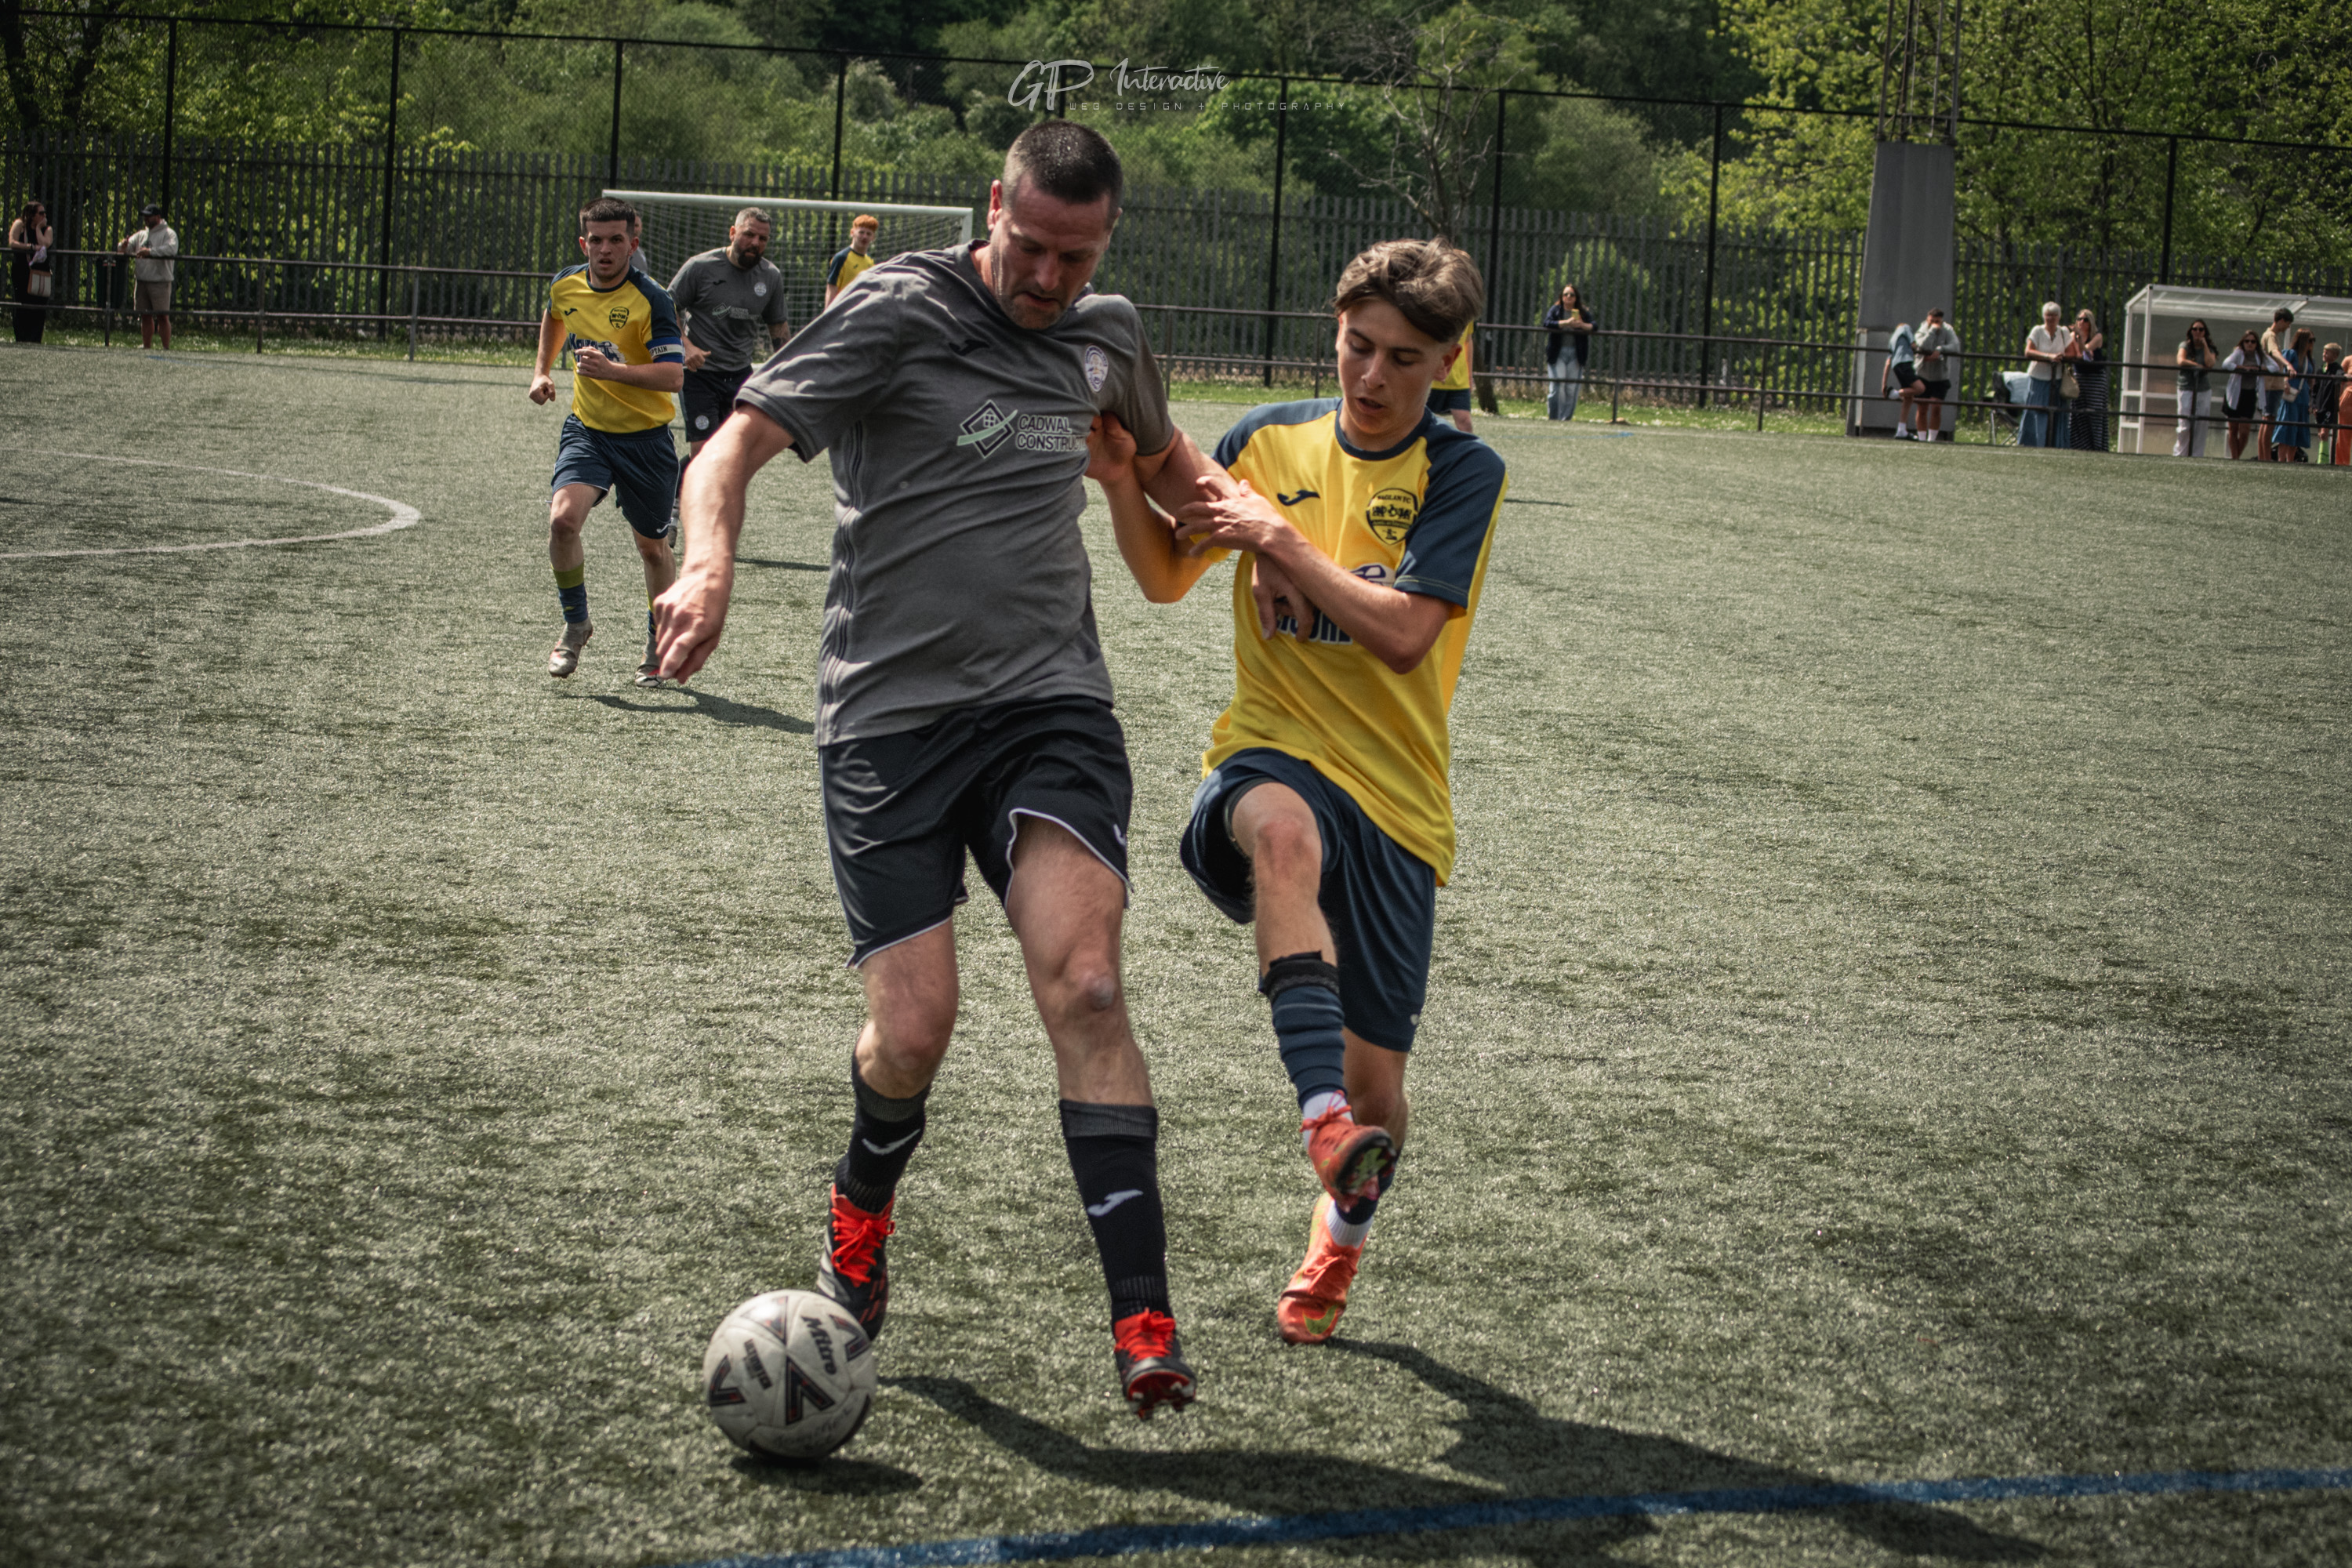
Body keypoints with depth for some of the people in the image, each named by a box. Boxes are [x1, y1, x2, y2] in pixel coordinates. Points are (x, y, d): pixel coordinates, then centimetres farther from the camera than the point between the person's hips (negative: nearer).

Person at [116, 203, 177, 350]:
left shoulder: (168, 234, 0)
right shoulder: (141, 235, 19)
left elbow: (172, 249, -20)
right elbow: (124, 249, 15)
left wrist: (150, 251, -27)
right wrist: (124, 246, -10)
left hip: (160, 281, -6)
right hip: (141, 281, 6)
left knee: (162, 316, -8)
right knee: (145, 316, 8)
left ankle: (167, 347, -6)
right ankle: (146, 346, 13)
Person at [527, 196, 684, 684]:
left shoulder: (651, 300, -19)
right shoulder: (566, 285, -2)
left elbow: (673, 376, -26)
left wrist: (612, 370, -37)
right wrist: (542, 370, 17)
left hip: (645, 437, -3)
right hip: (586, 429, 3)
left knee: (652, 546, 10)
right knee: (562, 519, -21)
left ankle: (659, 643, 33)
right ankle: (575, 624, 0)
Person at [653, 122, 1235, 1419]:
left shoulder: (1105, 337, 11)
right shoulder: (901, 311, -6)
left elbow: (1164, 460, 34)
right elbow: (735, 444, -14)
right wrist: (710, 562, -33)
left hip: (1050, 704, 3)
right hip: (890, 714, -3)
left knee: (1083, 984, -18)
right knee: (914, 1030, -7)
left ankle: (1142, 1321, -19)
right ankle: (860, 1208, 29)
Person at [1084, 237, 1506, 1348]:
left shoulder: (1461, 474, -1)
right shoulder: (1269, 441, 9)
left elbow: (1403, 630, -13)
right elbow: (1165, 578, 17)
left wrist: (1281, 540, -13)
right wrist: (1121, 471, 1)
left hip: (1394, 799, 0)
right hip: (1268, 759, 0)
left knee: (1375, 1080, 2)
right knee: (1286, 829, -40)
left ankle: (1340, 1229, 36)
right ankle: (1323, 1122, -51)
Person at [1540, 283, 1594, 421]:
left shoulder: (1583, 313, 12)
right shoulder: (1555, 310, 6)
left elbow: (1595, 326, 0)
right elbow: (1547, 324, -10)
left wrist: (1583, 325, -21)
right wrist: (1567, 322, -20)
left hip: (1575, 355, 2)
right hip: (1557, 354, -2)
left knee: (1572, 389, -2)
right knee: (1557, 387, -10)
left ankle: (1566, 418, 4)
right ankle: (1554, 418, -5)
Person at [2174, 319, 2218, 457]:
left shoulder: (2209, 349, 9)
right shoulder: (2185, 346, 4)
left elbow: (2210, 363, -11)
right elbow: (2181, 361, -14)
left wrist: (2204, 345, -5)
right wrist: (2199, 366, -11)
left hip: (2204, 391, 2)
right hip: (2186, 390, -2)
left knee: (2200, 427, -2)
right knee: (2184, 426, -9)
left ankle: (2196, 456, 2)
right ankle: (2179, 454, 3)